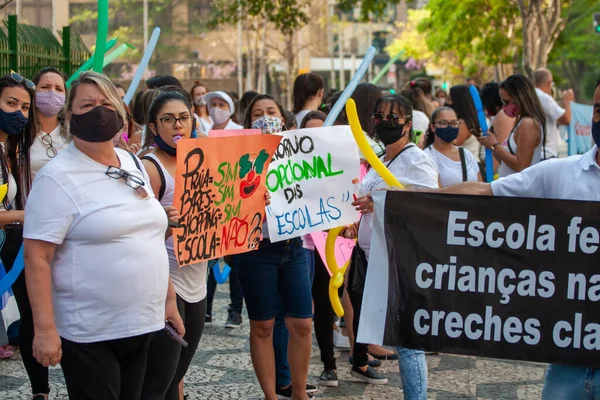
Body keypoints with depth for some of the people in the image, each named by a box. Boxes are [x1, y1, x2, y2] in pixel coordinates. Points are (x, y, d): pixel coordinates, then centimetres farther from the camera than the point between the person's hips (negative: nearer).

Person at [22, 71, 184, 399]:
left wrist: (169, 300, 16)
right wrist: (44, 328, -21)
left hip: (144, 324, 7)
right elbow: (37, 257, -16)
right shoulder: (58, 177, -11)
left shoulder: (133, 164, 10)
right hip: (89, 334, -7)